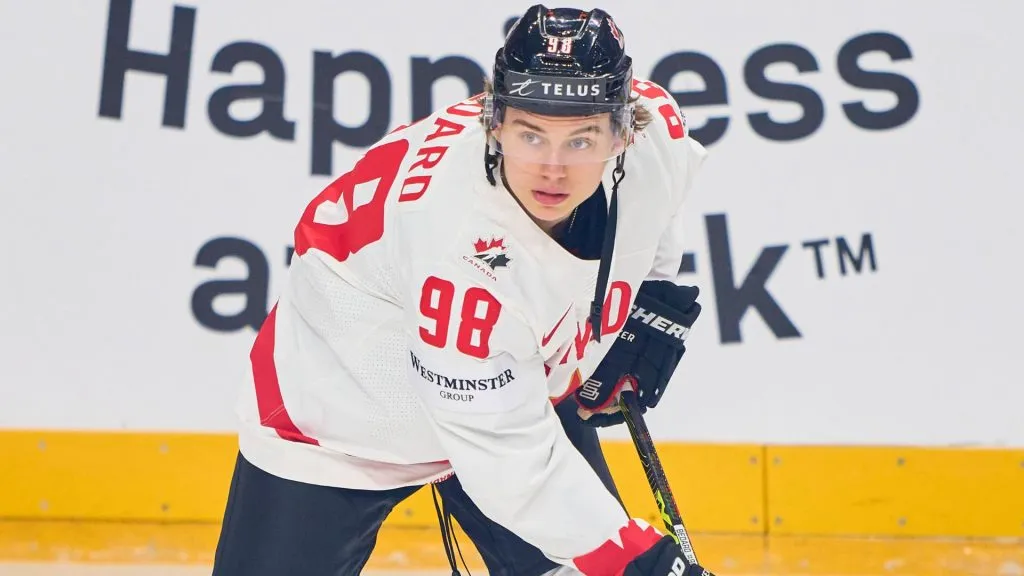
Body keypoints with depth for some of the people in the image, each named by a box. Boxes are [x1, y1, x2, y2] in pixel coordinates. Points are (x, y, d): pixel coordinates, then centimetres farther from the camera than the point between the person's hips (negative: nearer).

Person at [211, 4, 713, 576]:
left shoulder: (655, 128, -22)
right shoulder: (461, 239, -40)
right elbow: (512, 456, -34)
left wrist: (653, 296, 0)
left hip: (521, 381, 6)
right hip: (347, 403, -5)